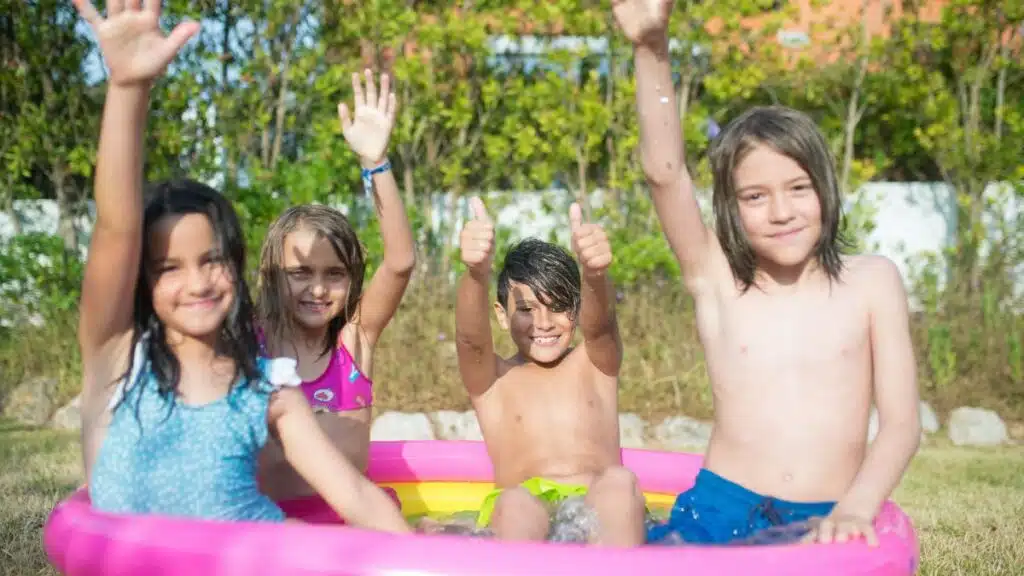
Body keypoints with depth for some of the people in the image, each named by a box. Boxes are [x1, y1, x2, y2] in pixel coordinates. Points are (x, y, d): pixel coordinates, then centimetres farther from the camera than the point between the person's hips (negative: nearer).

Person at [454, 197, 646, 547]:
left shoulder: (596, 365, 17)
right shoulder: (491, 380, 14)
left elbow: (600, 325, -6)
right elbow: (470, 336, -8)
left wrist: (595, 275, -32)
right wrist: (477, 273, -33)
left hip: (600, 508, 1)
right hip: (521, 514, -1)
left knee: (620, 481, -32)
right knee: (516, 503, -35)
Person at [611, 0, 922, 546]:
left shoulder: (871, 281, 6)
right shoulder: (717, 281, 6)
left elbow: (901, 424, 2)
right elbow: (665, 173, -8)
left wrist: (855, 508, -16)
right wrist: (652, 49, -21)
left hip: (824, 524, 1)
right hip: (717, 511, -1)